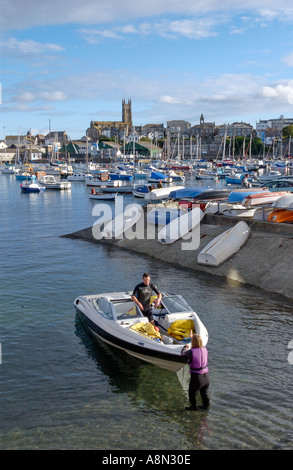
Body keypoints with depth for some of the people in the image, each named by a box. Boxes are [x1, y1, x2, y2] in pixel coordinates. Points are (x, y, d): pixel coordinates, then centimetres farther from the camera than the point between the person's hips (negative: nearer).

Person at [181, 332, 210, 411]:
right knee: (205, 393, 26)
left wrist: (185, 347, 21)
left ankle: (193, 406, 35)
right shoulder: (205, 350, -6)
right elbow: (199, 347, 18)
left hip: (196, 376, -5)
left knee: (192, 393, 21)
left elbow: (183, 353, 0)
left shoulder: (191, 352, -21)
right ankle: (206, 405, 41)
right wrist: (193, 338, 29)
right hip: (206, 376, 5)